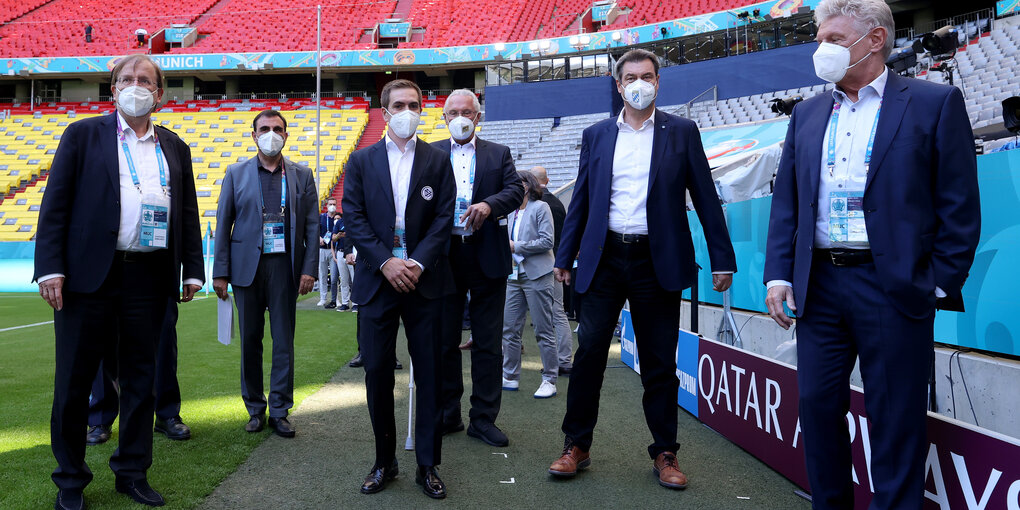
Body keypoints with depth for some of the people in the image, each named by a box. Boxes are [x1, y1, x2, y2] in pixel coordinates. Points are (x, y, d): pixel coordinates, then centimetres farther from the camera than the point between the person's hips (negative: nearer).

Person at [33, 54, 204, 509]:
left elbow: (187, 211, 14)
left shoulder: (174, 148, 14)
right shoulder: (83, 134, 6)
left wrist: (192, 270, 8)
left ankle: (132, 473, 24)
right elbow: (55, 203, -1)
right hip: (89, 274, -2)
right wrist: (50, 267, -10)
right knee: (74, 379, 6)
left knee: (141, 377, 10)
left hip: (149, 279, 3)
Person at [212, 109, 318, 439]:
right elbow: (223, 223, 5)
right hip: (247, 266, 1)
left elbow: (312, 226, 4)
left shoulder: (302, 175, 7)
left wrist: (309, 269, -6)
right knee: (250, 340, 7)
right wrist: (220, 272, -1)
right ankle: (255, 409, 20)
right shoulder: (236, 174, 8)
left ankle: (280, 411, 13)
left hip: (285, 266, 0)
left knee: (284, 341, 3)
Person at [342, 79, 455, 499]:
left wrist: (417, 263, -13)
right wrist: (385, 262, -12)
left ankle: (428, 465, 15)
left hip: (423, 280, 0)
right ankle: (384, 462, 20)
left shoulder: (438, 161, 7)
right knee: (377, 373, 4)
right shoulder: (361, 161, 9)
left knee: (429, 374, 3)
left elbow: (443, 219, 0)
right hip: (377, 280, 1)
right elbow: (353, 217, 0)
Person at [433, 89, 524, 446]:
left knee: (487, 343, 4)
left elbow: (516, 190, -3)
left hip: (487, 256, 0)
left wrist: (489, 204, -23)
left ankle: (484, 419, 15)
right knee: (444, 340, 9)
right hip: (444, 255, 1)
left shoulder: (499, 154, 10)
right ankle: (447, 416, 23)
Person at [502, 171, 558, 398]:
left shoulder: (540, 207, -5)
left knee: (544, 330, -1)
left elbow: (547, 241, -14)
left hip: (536, 275, -7)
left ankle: (550, 380, 8)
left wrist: (516, 246, -13)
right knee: (510, 329, 7)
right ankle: (510, 377, 18)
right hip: (516, 276, 8)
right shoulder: (513, 212, 16)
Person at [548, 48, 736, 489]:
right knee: (588, 353, 1)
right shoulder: (596, 135, 10)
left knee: (659, 362, 7)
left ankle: (665, 453, 21)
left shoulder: (681, 132, 5)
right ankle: (576, 445, 16)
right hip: (604, 258, 1)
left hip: (657, 261, -1)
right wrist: (564, 256, 8)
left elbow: (705, 198, 3)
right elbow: (581, 200, 11)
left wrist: (722, 259, -1)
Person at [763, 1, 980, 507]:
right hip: (819, 285, 5)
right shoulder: (807, 113, 13)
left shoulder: (935, 103, 0)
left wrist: (940, 286, -6)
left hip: (893, 289, -4)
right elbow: (785, 203, 12)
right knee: (817, 407, 11)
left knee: (895, 423, 4)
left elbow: (959, 206, -2)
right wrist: (778, 275, 4)